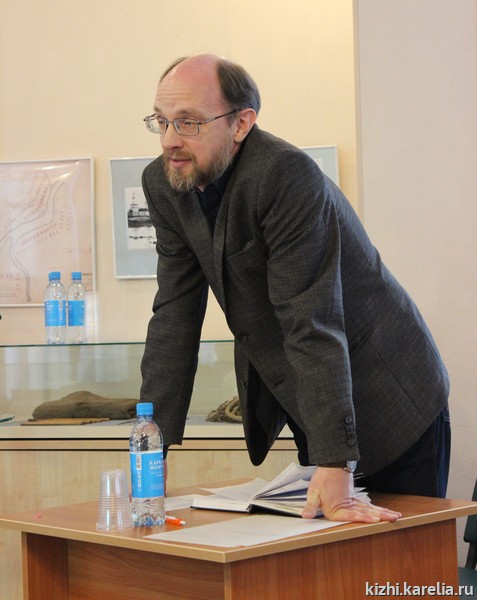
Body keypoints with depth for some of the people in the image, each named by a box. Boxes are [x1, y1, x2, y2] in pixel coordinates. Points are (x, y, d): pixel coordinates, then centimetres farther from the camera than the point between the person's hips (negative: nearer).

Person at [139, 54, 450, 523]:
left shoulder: (287, 176, -29)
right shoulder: (164, 183, -6)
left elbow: (313, 325, -33)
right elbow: (174, 318, -5)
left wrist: (335, 468, -35)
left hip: (389, 403, -6)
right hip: (293, 399, 6)